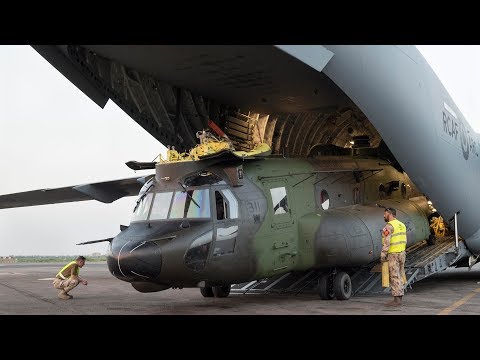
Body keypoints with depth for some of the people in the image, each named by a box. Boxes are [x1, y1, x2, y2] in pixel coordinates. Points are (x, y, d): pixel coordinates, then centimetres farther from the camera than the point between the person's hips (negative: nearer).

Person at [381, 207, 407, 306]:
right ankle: (400, 297, 17)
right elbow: (404, 241, 15)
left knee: (394, 277, -6)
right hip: (402, 253, 8)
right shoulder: (402, 225, 13)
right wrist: (401, 252, 19)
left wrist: (383, 255, -15)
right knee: (399, 276, 13)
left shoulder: (389, 226, -15)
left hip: (392, 255, -8)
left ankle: (397, 299, -5)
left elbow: (386, 242, -20)